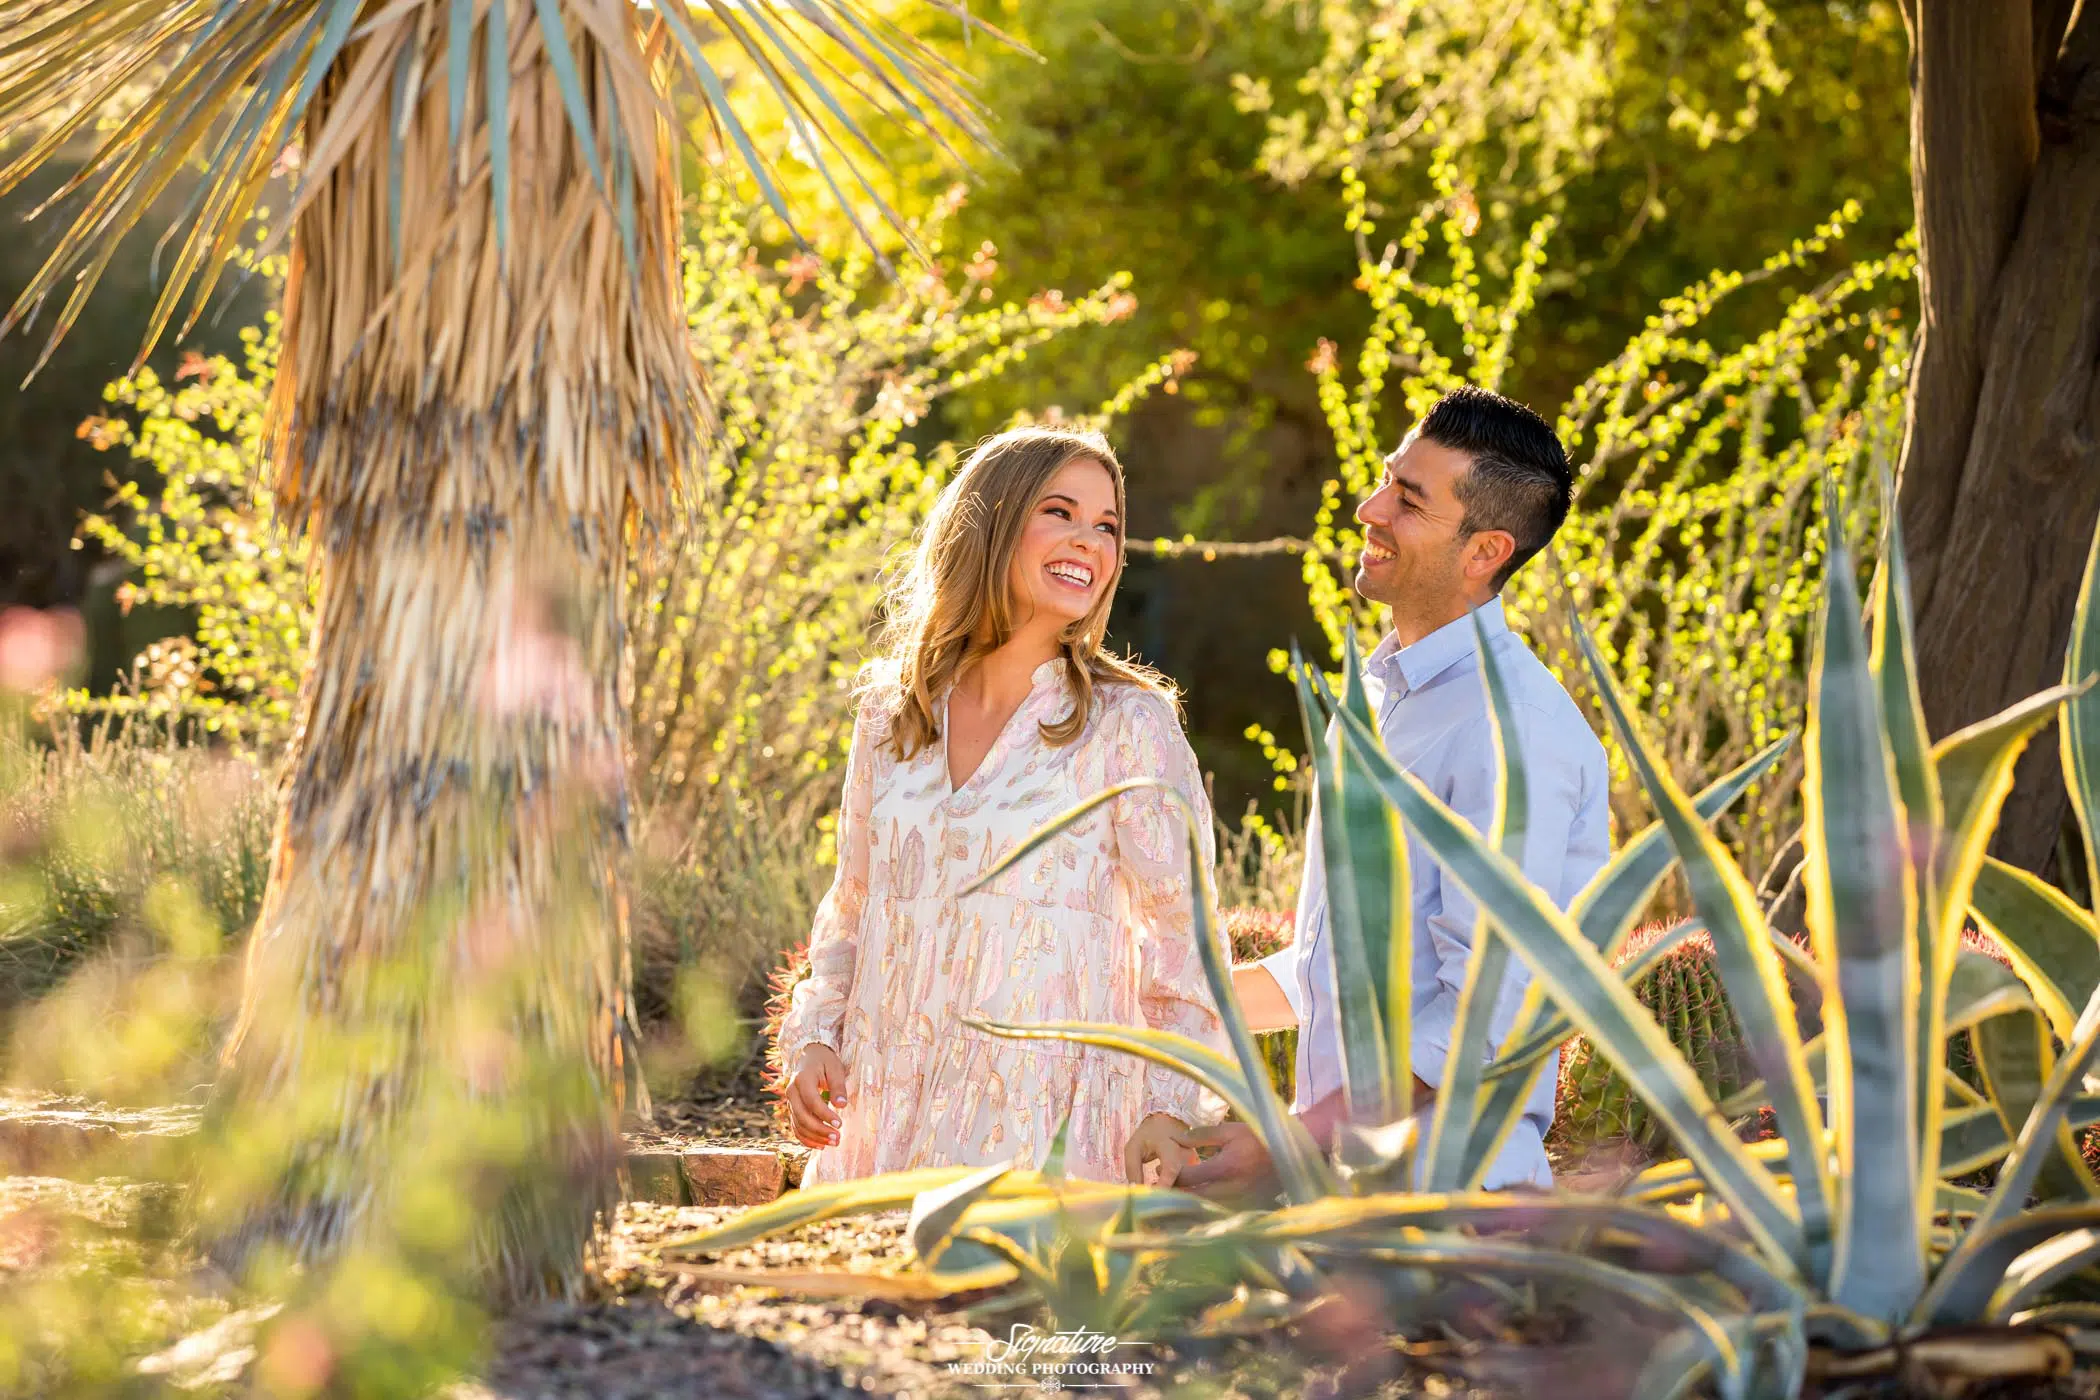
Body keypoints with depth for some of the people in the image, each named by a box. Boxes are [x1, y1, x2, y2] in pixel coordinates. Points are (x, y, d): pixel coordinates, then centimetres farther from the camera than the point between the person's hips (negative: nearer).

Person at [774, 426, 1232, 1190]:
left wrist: (1169, 1110, -14)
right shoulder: (890, 714, 10)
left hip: (1041, 1127, -4)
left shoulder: (1129, 728, -2)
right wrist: (813, 1039, 3)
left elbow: (1183, 938, -2)